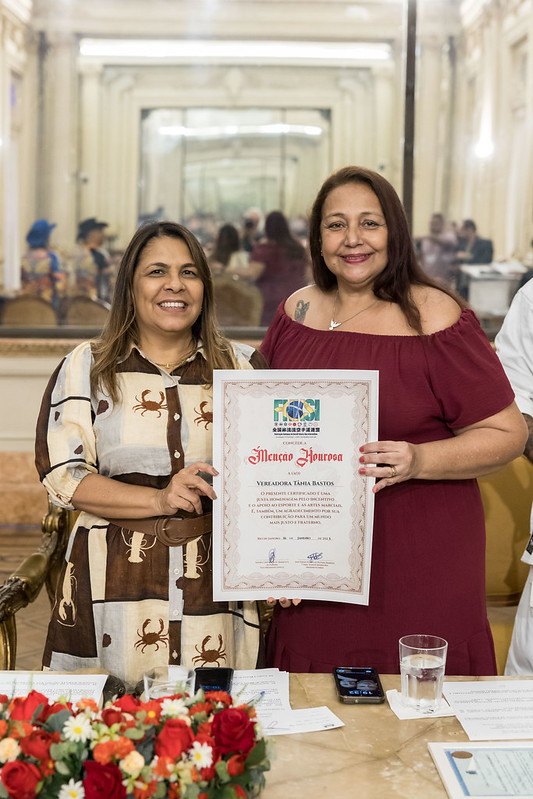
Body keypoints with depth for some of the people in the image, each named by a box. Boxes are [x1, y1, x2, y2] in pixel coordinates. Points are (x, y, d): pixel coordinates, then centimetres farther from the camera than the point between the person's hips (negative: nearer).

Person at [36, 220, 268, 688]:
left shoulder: (243, 367, 10)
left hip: (219, 586, 1)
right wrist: (160, 499, -14)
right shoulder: (87, 368, 6)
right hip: (116, 584, -1)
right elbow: (61, 475, -2)